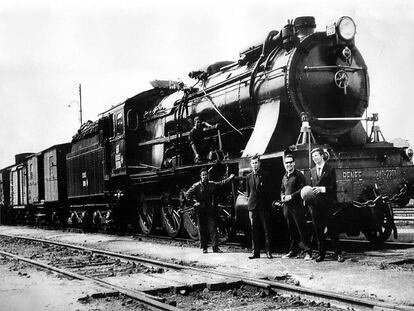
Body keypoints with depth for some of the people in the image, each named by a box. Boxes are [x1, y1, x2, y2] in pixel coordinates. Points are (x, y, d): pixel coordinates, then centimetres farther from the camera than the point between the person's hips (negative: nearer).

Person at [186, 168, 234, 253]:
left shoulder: (212, 184, 7)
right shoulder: (197, 186, -2)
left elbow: (221, 183, 13)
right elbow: (187, 194, -2)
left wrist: (229, 178, 3)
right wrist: (194, 202, -7)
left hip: (211, 210, 2)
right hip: (201, 210, -2)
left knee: (213, 228, -3)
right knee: (202, 229, 4)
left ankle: (215, 247, -2)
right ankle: (204, 248, 12)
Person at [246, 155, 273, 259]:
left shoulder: (265, 175, 3)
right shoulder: (249, 177, 11)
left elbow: (269, 191, 2)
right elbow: (248, 192, 15)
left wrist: (269, 206, -4)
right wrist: (249, 205, 6)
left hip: (263, 207, -3)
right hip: (253, 207, 3)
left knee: (266, 229, -2)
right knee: (254, 230, 3)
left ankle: (268, 251, 2)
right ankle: (256, 252, 7)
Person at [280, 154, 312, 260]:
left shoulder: (298, 175, -5)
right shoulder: (284, 177, 18)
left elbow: (303, 189, -12)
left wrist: (291, 196, -16)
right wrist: (282, 196, 5)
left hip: (297, 206, -7)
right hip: (287, 206, 7)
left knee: (302, 229, -8)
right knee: (291, 230, 11)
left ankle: (308, 252, -7)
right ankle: (293, 251, 18)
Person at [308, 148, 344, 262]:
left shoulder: (330, 170, 1)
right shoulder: (312, 171, 16)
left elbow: (333, 187, -5)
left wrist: (322, 189, -18)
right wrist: (309, 201, 6)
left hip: (327, 203, -4)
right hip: (315, 204, 4)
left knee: (332, 229, -4)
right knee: (318, 230, 5)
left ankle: (337, 253, 1)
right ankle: (321, 253, 12)